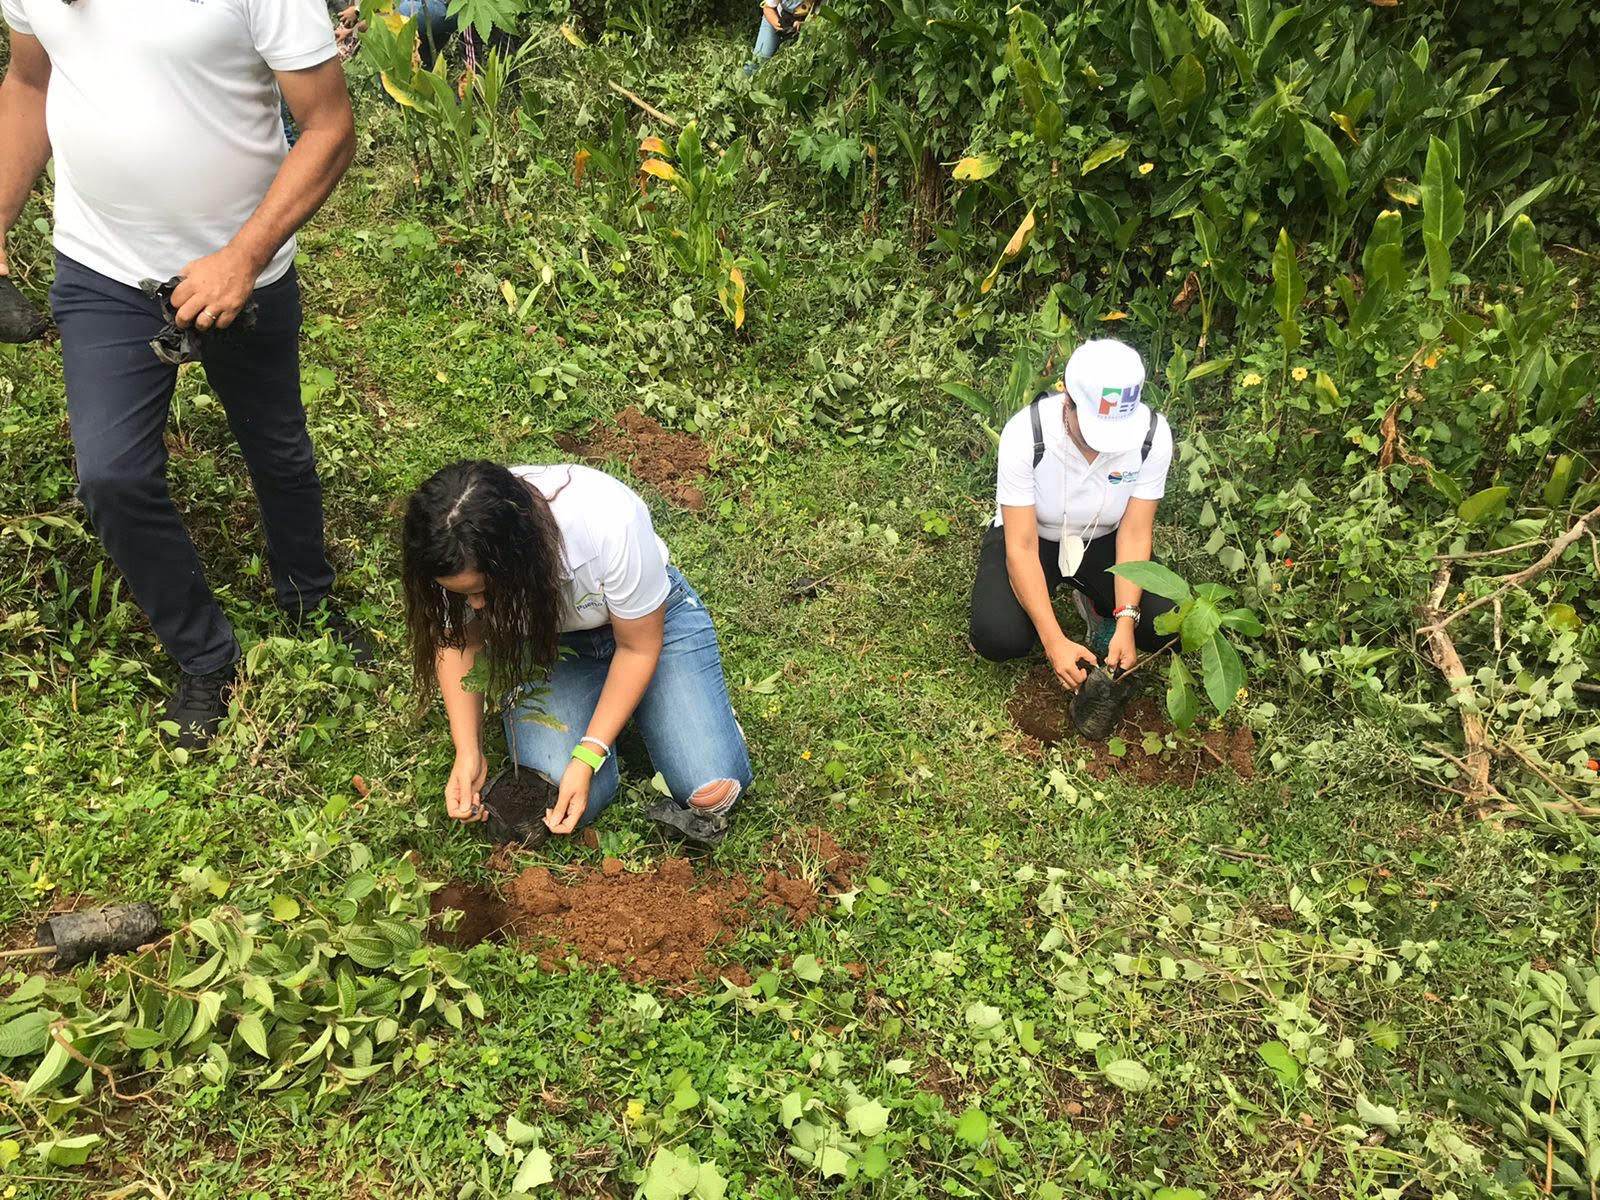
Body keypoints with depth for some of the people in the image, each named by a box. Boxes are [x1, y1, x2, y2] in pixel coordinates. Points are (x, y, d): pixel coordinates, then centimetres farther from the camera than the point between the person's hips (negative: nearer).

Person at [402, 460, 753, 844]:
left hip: (648, 619, -2)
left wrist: (588, 756, -26)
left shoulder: (611, 525, -38)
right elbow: (458, 641, -8)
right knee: (554, 796, -19)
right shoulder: (455, 556, -28)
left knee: (712, 791, -15)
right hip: (541, 639, 3)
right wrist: (468, 752, -21)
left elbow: (638, 647, -22)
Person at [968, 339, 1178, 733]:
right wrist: (1054, 641, -34)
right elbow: (1022, 548, -28)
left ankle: (1100, 609, 12)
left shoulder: (1153, 435, -25)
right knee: (998, 638, -28)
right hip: (1032, 536, -2)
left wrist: (1125, 622, -28)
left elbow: (1134, 534, -16)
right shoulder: (1025, 434, -32)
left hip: (1102, 540, 2)